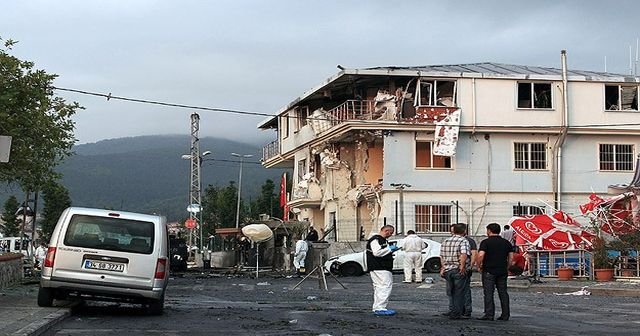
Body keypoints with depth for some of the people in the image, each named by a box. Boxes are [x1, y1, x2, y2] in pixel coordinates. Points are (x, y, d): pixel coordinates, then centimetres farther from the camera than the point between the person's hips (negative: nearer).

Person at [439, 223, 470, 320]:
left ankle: (452, 311, 22)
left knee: (451, 292, 17)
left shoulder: (445, 241, 11)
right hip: (458, 271, -6)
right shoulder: (463, 241, -11)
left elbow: (441, 257, 16)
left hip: (447, 270, 6)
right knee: (459, 293, 2)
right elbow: (464, 255, -26)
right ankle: (456, 314, 4)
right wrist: (462, 267, -19)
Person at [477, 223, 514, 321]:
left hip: (489, 271, -5)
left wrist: (479, 266, -5)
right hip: (502, 272, 5)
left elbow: (481, 255, -18)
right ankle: (505, 315, 10)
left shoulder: (486, 242, -7)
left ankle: (489, 314, -5)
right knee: (503, 293, 9)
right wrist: (506, 267, 17)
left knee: (488, 293, -2)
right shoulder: (506, 242, 9)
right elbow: (511, 257, 9)